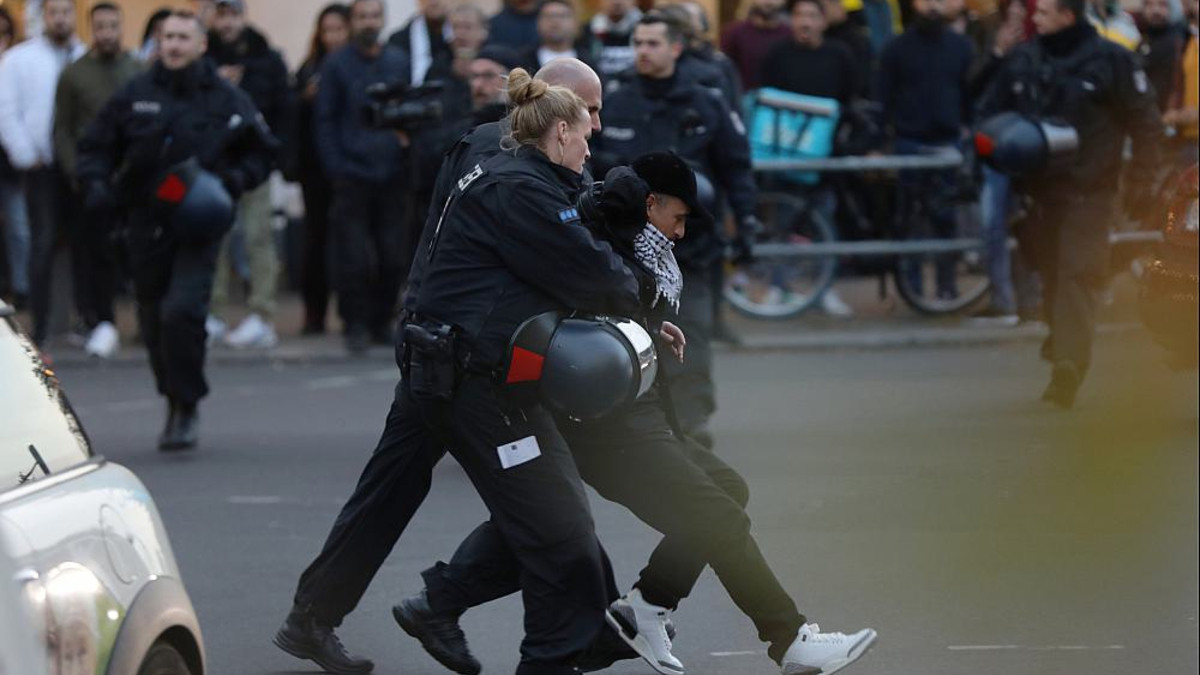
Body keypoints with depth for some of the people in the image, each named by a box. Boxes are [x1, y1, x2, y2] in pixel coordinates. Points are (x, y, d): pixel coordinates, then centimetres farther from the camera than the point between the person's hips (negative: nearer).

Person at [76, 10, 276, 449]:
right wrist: (96, 184, -7)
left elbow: (261, 153, 10)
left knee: (181, 311, -20)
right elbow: (96, 147, 11)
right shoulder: (135, 96, 4)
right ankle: (176, 404, 30)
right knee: (154, 322, 10)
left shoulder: (226, 100, 1)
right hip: (145, 227, 3)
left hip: (197, 229, -3)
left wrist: (234, 180, -8)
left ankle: (186, 406, -7)